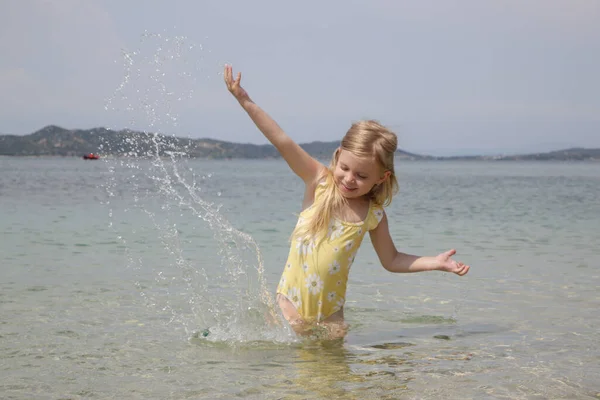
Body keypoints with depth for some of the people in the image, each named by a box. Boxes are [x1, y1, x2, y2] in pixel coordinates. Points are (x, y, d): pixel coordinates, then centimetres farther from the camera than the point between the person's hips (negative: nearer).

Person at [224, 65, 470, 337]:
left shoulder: (373, 215, -1)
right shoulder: (319, 182, -7)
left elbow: (391, 260, 12)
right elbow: (282, 143, -15)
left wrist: (435, 263, 1)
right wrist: (245, 102, -22)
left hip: (330, 309, 3)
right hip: (292, 300, -3)